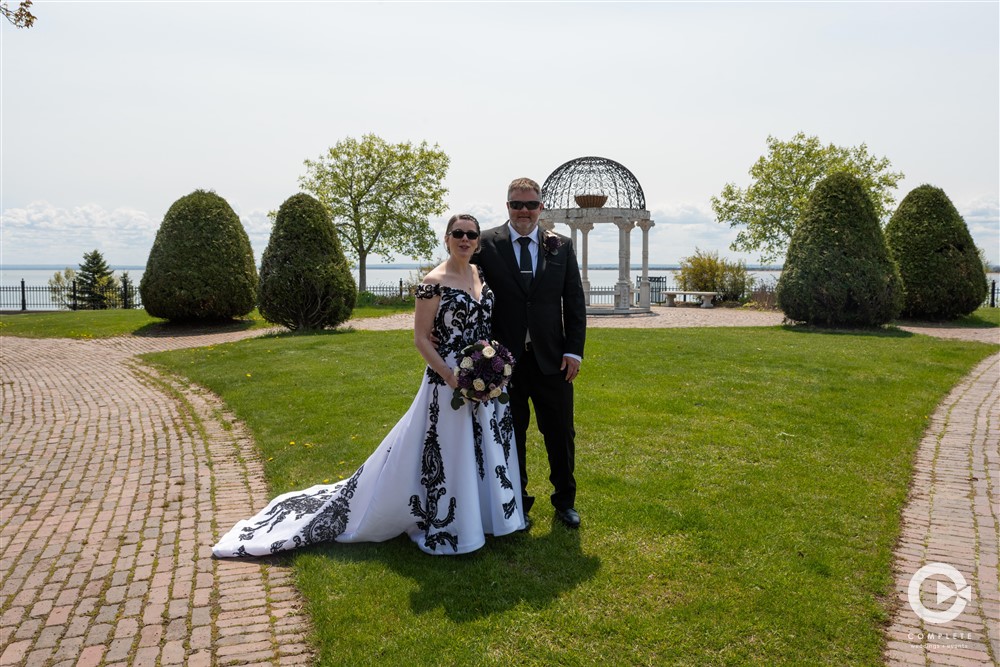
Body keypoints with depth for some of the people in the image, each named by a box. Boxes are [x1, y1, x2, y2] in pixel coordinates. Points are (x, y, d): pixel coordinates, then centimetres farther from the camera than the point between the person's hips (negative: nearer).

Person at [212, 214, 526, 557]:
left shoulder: (479, 274, 7)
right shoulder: (434, 281, -13)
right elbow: (421, 339, -13)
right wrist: (452, 379, -19)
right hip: (449, 381, -7)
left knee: (483, 450, 16)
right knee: (446, 455, 2)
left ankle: (477, 513, 35)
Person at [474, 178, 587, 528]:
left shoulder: (561, 246, 4)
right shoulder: (486, 244, -3)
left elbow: (575, 301, 5)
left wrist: (574, 350, -2)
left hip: (551, 358, 2)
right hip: (505, 358, -1)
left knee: (561, 434, 11)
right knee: (510, 435, 12)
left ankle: (565, 500, 31)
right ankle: (517, 502, 29)